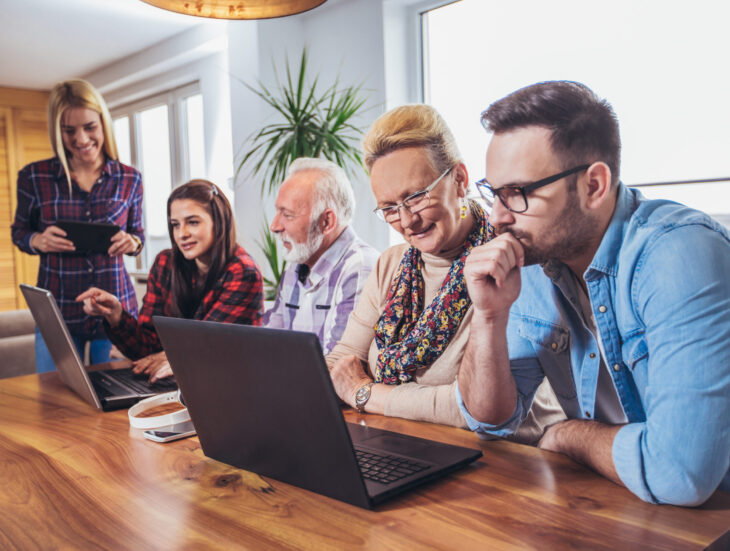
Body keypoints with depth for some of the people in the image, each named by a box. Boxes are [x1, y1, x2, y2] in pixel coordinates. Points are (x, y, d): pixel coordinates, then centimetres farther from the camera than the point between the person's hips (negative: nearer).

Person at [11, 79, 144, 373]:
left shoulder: (129, 179, 0)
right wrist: (38, 241, -11)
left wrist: (132, 243, -12)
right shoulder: (33, 177, -2)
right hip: (57, 313, 0)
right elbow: (19, 232, 11)